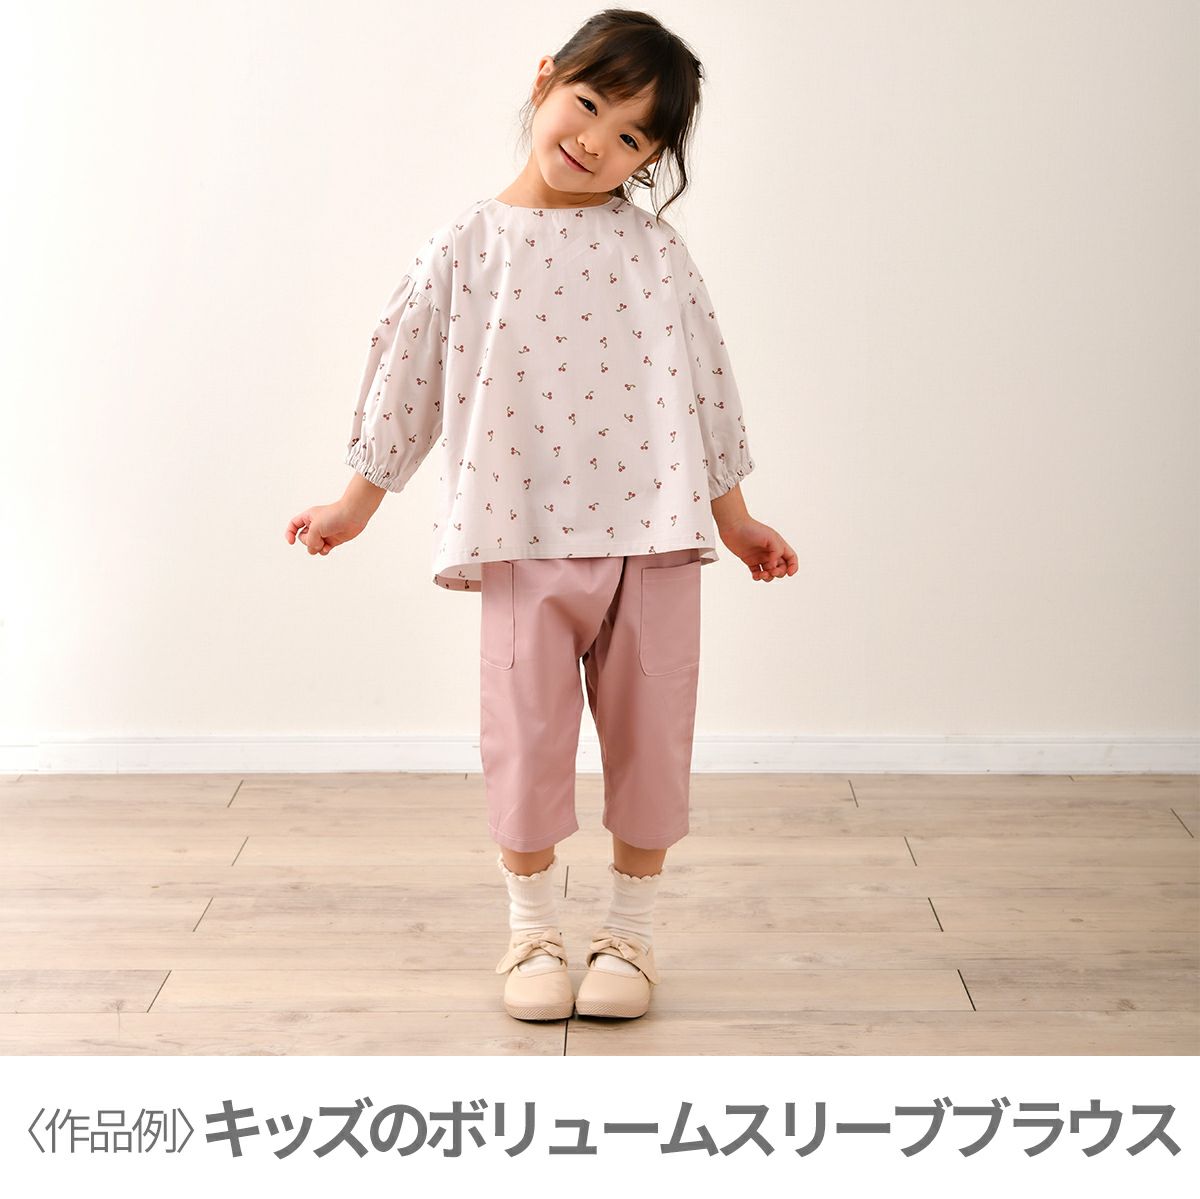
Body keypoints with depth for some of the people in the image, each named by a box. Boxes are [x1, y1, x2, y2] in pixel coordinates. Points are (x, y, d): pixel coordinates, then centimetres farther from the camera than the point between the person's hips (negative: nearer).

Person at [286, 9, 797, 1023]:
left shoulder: (653, 248, 3)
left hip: (654, 533, 1)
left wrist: (734, 517, 12)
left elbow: (705, 382, 9)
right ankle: (533, 931, 23)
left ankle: (631, 931, 24)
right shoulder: (467, 248, 1)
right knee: (526, 740, 5)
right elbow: (408, 377, 9)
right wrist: (358, 504, 13)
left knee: (650, 739, 7)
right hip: (526, 545, -1)